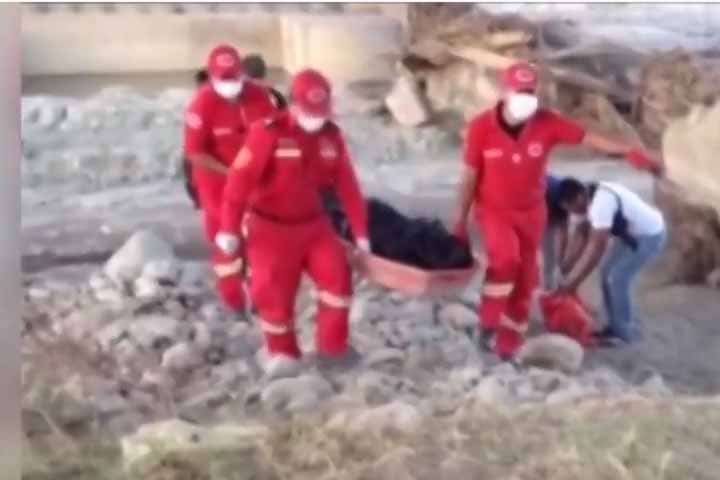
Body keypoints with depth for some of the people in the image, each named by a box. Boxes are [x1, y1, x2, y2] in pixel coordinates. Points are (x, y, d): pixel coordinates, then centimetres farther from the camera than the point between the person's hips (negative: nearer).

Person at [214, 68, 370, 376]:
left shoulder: (331, 135, -4)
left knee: (337, 276, -8)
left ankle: (333, 348, 8)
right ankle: (282, 353, 24)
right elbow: (240, 180, -20)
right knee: (275, 292, 0)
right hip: (271, 227, -4)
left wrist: (360, 231, 3)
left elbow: (347, 185, 2)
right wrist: (229, 228, -21)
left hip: (313, 223, 4)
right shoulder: (268, 133, -21)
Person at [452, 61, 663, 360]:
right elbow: (470, 176, -10)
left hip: (531, 212, 3)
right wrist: (461, 220, -5)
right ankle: (489, 322, -8)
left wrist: (628, 152, -30)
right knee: (506, 257, -30)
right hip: (494, 209, -3)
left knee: (525, 282, 7)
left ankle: (508, 347, 23)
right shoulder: (481, 127, -19)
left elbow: (588, 138, -16)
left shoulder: (547, 123, -15)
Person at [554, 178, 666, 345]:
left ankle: (624, 333, 2)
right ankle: (617, 326, 21)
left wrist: (573, 282, -27)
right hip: (633, 233, 10)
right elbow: (586, 238, 7)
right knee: (608, 274, 10)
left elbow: (597, 248, -32)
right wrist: (567, 268, 5)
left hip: (649, 235, -10)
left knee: (617, 279, -11)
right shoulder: (594, 198, -2)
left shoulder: (601, 203, -32)